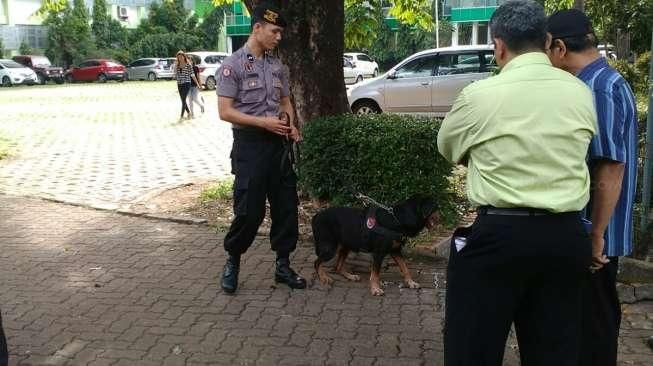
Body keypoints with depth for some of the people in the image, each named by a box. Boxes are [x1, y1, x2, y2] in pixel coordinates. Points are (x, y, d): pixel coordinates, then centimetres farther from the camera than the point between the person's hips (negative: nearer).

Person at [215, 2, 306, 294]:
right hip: (250, 144, -6)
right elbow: (225, 112, -13)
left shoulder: (277, 66, 11)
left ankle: (283, 265, 20)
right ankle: (232, 262, 19)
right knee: (249, 210, -3)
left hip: (277, 144, 6)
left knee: (286, 206, 7)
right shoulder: (232, 65, -8)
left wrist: (291, 126, -1)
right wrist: (263, 122, -21)